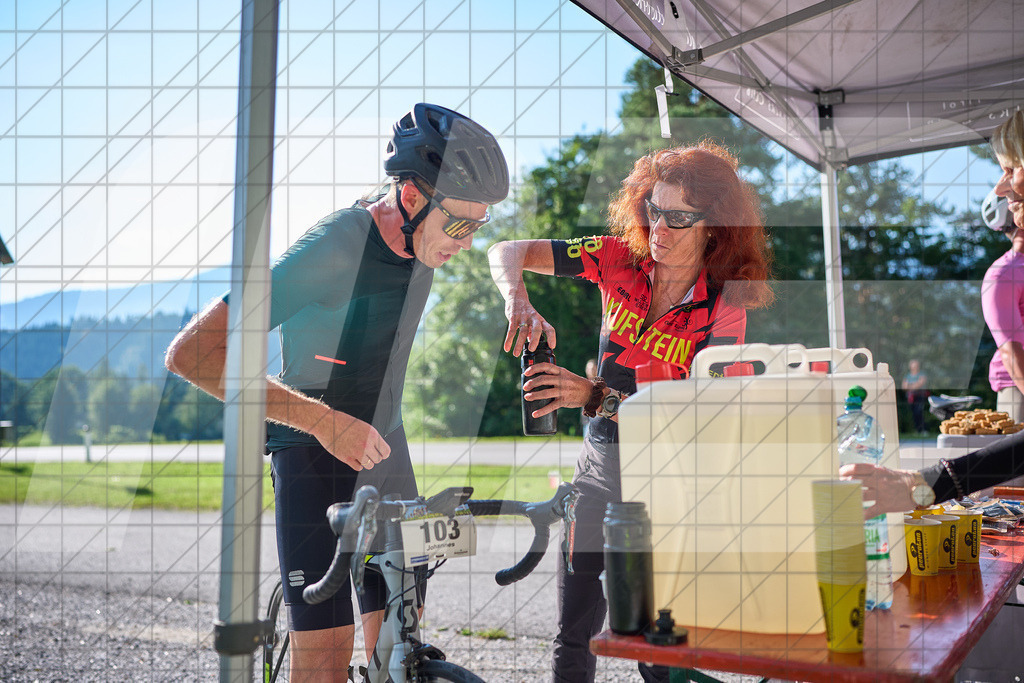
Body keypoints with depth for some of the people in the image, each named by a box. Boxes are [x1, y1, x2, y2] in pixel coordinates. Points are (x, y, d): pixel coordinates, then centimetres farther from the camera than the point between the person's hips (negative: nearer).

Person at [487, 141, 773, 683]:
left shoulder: (724, 309, -13)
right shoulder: (621, 259, -5)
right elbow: (506, 253, -4)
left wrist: (595, 396, -32)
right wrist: (518, 301, -26)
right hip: (599, 463, 3)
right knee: (574, 635, 7)